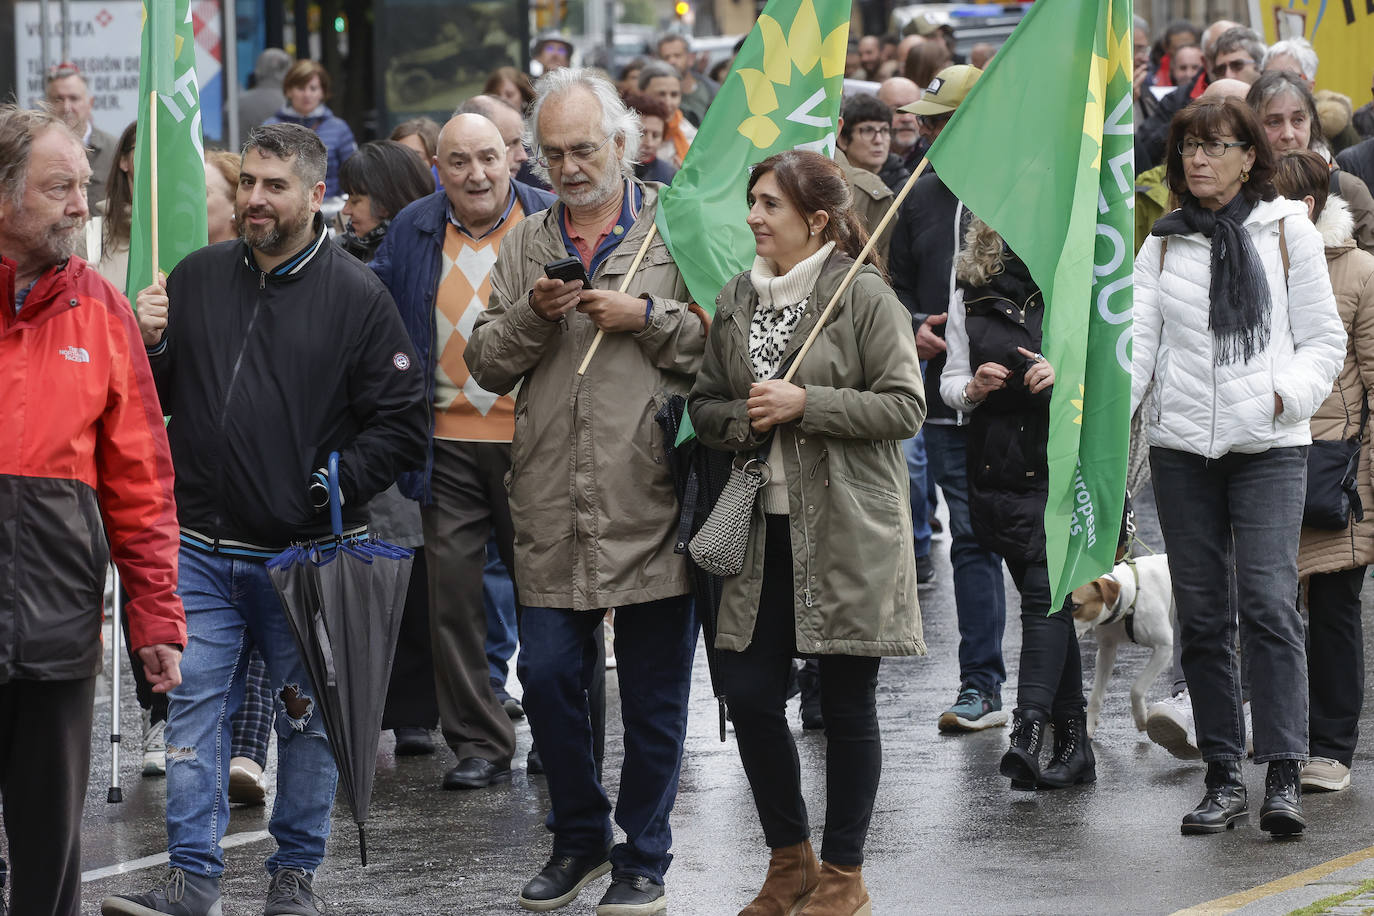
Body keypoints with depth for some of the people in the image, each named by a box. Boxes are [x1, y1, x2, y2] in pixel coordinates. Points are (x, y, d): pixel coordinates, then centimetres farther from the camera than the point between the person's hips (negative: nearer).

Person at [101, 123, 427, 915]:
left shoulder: (357, 297, -3)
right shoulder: (197, 278, 8)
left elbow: (401, 426, -3)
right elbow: (152, 402, 15)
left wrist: (339, 482, -15)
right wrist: (148, 347, -5)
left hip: (310, 554, -3)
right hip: (206, 549, 3)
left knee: (309, 716, 7)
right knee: (196, 707, -1)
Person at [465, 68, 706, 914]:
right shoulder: (526, 246, 14)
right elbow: (486, 365, 10)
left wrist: (646, 317, -14)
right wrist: (532, 315, -7)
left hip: (650, 503, -3)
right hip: (553, 507, 3)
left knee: (654, 692, 3)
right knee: (547, 674, 4)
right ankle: (580, 838, 23)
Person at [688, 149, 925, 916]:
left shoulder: (864, 294, -7)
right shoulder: (735, 300, 10)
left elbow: (906, 406, -11)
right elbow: (704, 405, 15)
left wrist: (803, 404, -17)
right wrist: (745, 420, -7)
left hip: (847, 529, -5)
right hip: (764, 527, 5)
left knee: (847, 704, 3)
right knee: (750, 694, 3)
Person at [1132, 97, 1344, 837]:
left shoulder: (1288, 231, 4)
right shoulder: (1163, 244, 10)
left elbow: (1324, 340, 6)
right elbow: (1136, 338, 0)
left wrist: (1288, 393, -13)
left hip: (1268, 445, -3)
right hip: (1181, 444, 3)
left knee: (1267, 604, -14)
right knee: (1201, 615, 4)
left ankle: (1283, 776, -13)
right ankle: (1222, 776, 12)